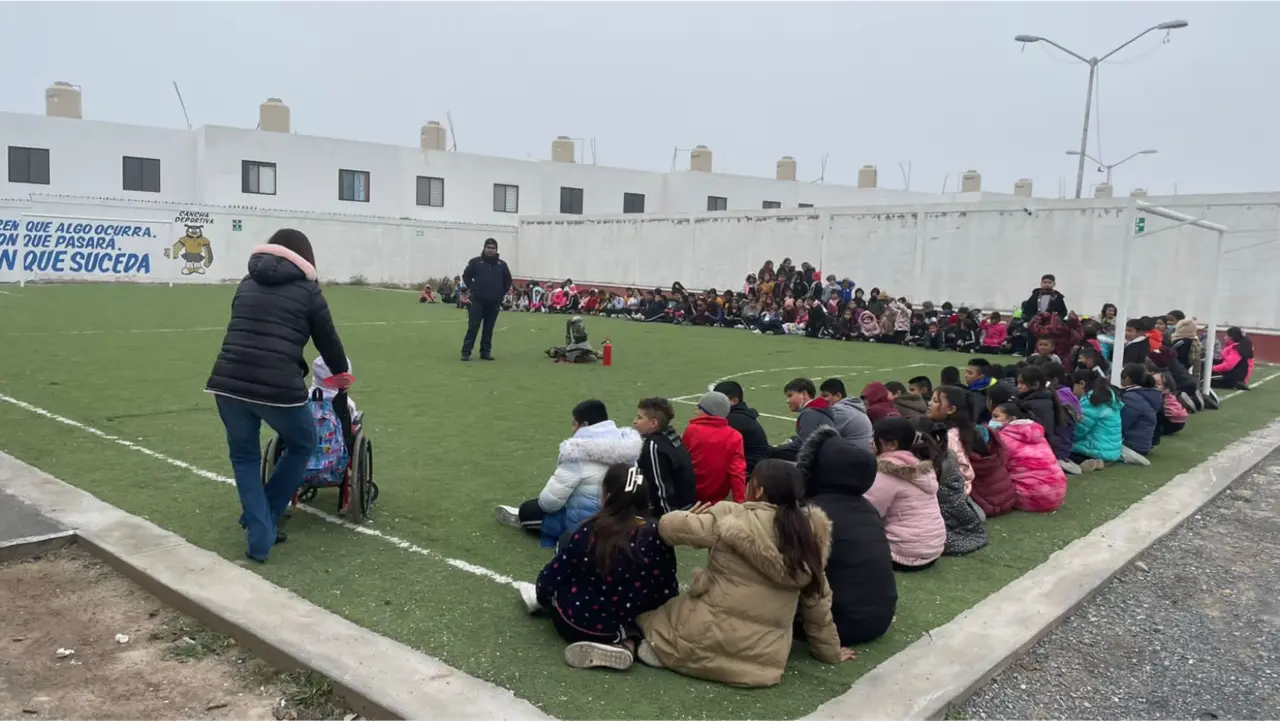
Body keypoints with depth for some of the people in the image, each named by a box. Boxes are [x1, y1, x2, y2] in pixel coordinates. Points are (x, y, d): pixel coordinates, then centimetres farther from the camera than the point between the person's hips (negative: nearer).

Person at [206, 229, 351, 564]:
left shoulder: (247, 284, 21)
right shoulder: (307, 289, 9)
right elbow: (327, 340, 14)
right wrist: (341, 373, 35)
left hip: (227, 382, 4)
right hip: (277, 387, -4)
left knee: (244, 457, 22)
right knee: (303, 445, 24)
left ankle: (259, 539, 18)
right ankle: (264, 520, 26)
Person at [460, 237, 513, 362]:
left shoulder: (502, 264, 6)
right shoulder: (475, 262, -2)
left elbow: (508, 281, 16)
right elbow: (466, 276, 6)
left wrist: (501, 293, 7)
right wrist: (473, 289, 0)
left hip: (494, 303, 3)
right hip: (478, 301, -3)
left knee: (489, 329, 8)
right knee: (473, 327, -5)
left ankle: (485, 352, 15)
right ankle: (466, 352, -1)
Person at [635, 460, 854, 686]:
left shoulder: (732, 518, -12)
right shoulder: (809, 535, 2)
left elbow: (669, 526, -8)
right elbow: (817, 599, 10)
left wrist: (688, 518, 14)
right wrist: (830, 650, 22)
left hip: (714, 640, -5)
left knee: (646, 610, 17)